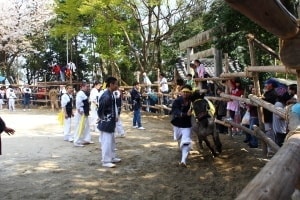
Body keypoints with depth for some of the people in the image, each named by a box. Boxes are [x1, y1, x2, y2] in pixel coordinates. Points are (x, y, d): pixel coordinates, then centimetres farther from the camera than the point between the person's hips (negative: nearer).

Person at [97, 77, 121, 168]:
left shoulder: (111, 94, 8)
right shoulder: (106, 96, -23)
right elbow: (100, 111, -21)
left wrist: (114, 117, 10)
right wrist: (104, 120, -10)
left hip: (110, 123, 10)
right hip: (106, 123, -10)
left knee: (111, 141, 20)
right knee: (106, 142, -2)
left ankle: (112, 157, 32)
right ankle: (106, 161, 7)